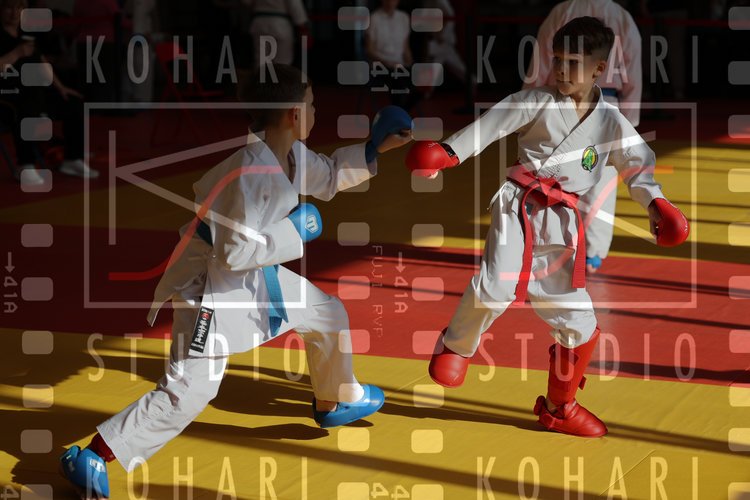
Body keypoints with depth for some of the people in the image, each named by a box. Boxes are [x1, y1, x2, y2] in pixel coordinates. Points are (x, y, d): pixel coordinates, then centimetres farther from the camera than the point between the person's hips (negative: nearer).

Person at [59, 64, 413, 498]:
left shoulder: (292, 154, -2)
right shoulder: (250, 173, -32)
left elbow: (327, 177, 21)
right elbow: (236, 253, -31)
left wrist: (373, 150, 13)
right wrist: (293, 232, -22)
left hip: (257, 275, 10)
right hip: (211, 282, -10)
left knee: (330, 315, 22)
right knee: (188, 392, -13)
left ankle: (335, 401, 48)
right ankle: (91, 458, -6)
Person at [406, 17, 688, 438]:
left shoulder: (612, 123, 6)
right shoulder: (538, 103, -2)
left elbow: (638, 164, 9)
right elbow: (492, 124, -12)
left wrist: (655, 201, -10)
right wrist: (449, 152, -26)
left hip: (562, 223, 4)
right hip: (518, 209, -4)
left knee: (578, 321, 8)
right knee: (495, 288, -27)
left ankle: (559, 407, 31)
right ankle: (457, 345, 5)